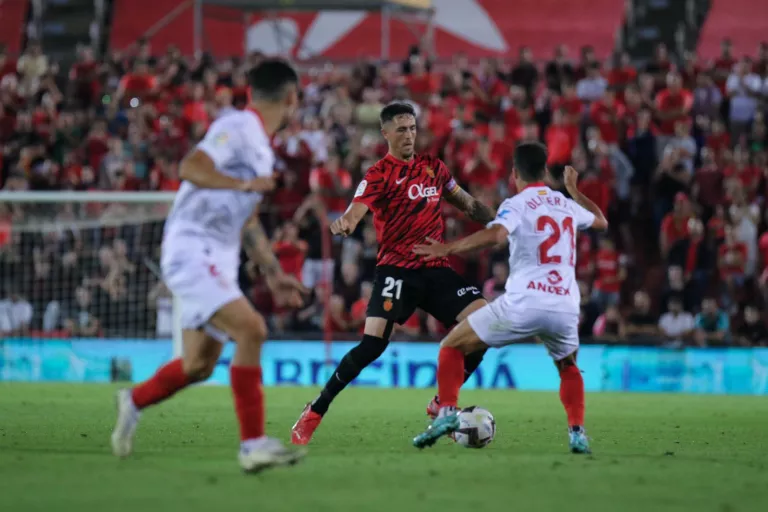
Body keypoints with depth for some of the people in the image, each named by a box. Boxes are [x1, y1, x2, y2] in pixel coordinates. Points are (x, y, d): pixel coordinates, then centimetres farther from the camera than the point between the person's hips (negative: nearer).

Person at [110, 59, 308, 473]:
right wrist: (245, 183, -32)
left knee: (200, 364, 11)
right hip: (191, 249, -10)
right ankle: (253, 445, -20)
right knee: (250, 329, -22)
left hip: (216, 260, 10)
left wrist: (273, 274, 24)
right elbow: (191, 167, -24)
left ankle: (134, 402, 36)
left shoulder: (261, 146, 19)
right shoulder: (237, 127, -11)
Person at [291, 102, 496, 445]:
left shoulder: (433, 167, 13)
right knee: (374, 343, -22)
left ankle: (442, 404, 6)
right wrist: (344, 224, -44)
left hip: (436, 268, 6)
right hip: (397, 269, -6)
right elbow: (356, 211, -21)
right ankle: (314, 413, -9)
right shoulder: (380, 173, -5)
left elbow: (468, 204, 26)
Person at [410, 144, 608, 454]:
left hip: (523, 304, -4)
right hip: (565, 309, 4)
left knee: (452, 346, 13)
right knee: (568, 368, 33)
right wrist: (575, 190, 56)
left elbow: (496, 234, -21)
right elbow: (601, 222, 41)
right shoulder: (567, 205, 18)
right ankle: (577, 432, 12)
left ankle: (447, 413, -4)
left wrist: (448, 249, -14)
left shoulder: (516, 205, 2)